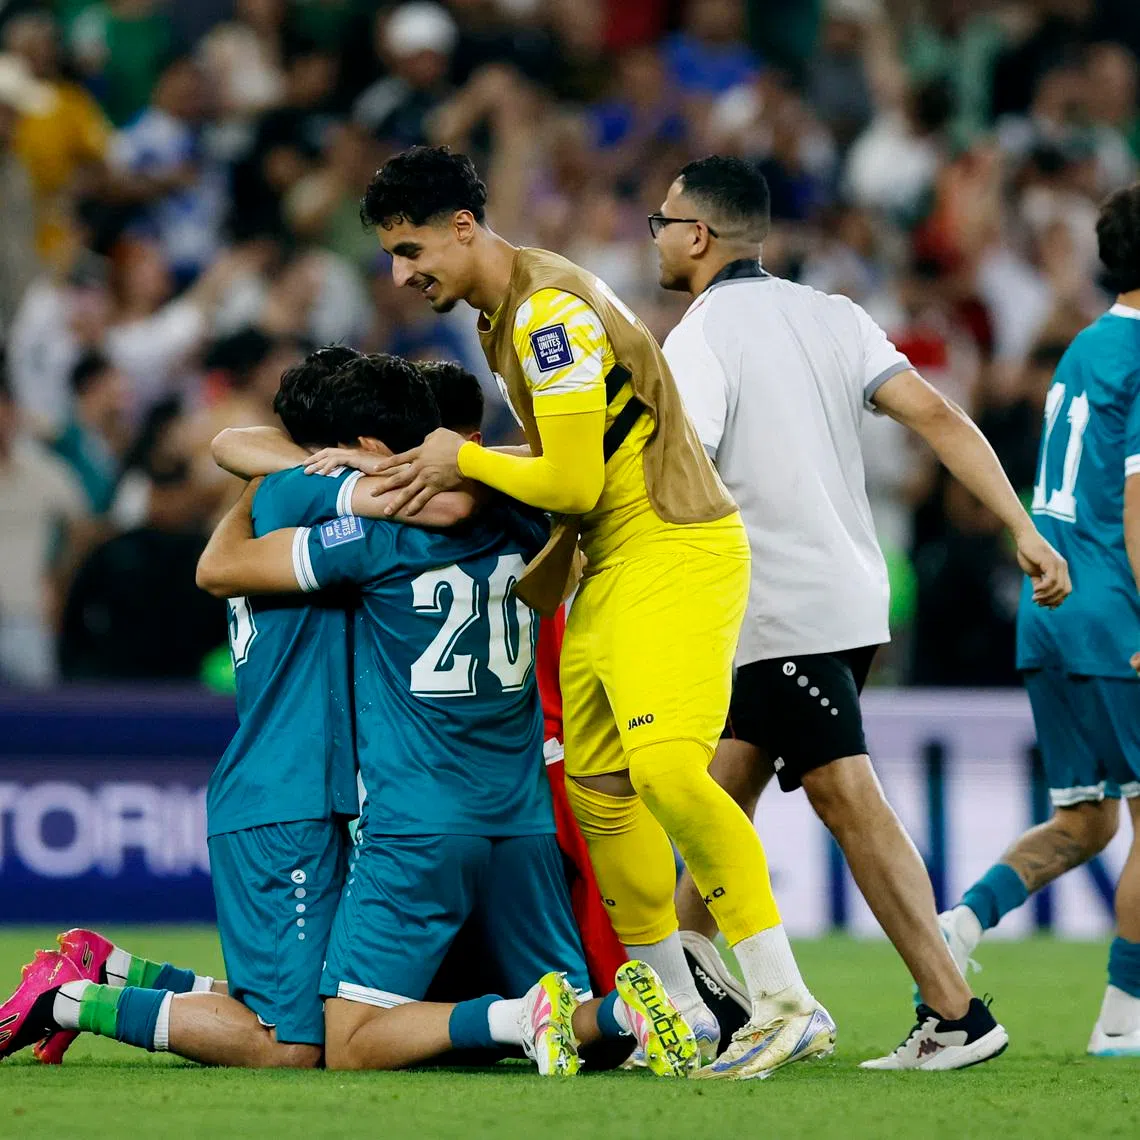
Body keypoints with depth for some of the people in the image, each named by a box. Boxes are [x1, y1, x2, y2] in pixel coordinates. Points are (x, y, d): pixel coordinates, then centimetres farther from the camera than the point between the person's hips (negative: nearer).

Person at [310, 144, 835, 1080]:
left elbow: (572, 483, -18)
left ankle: (787, 1005, -23)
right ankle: (681, 1017, 15)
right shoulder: (509, 315, 14)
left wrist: (465, 460, -5)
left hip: (675, 549, -10)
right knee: (600, 791, 8)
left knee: (666, 764, -24)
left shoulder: (552, 311, -18)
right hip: (612, 565, 11)